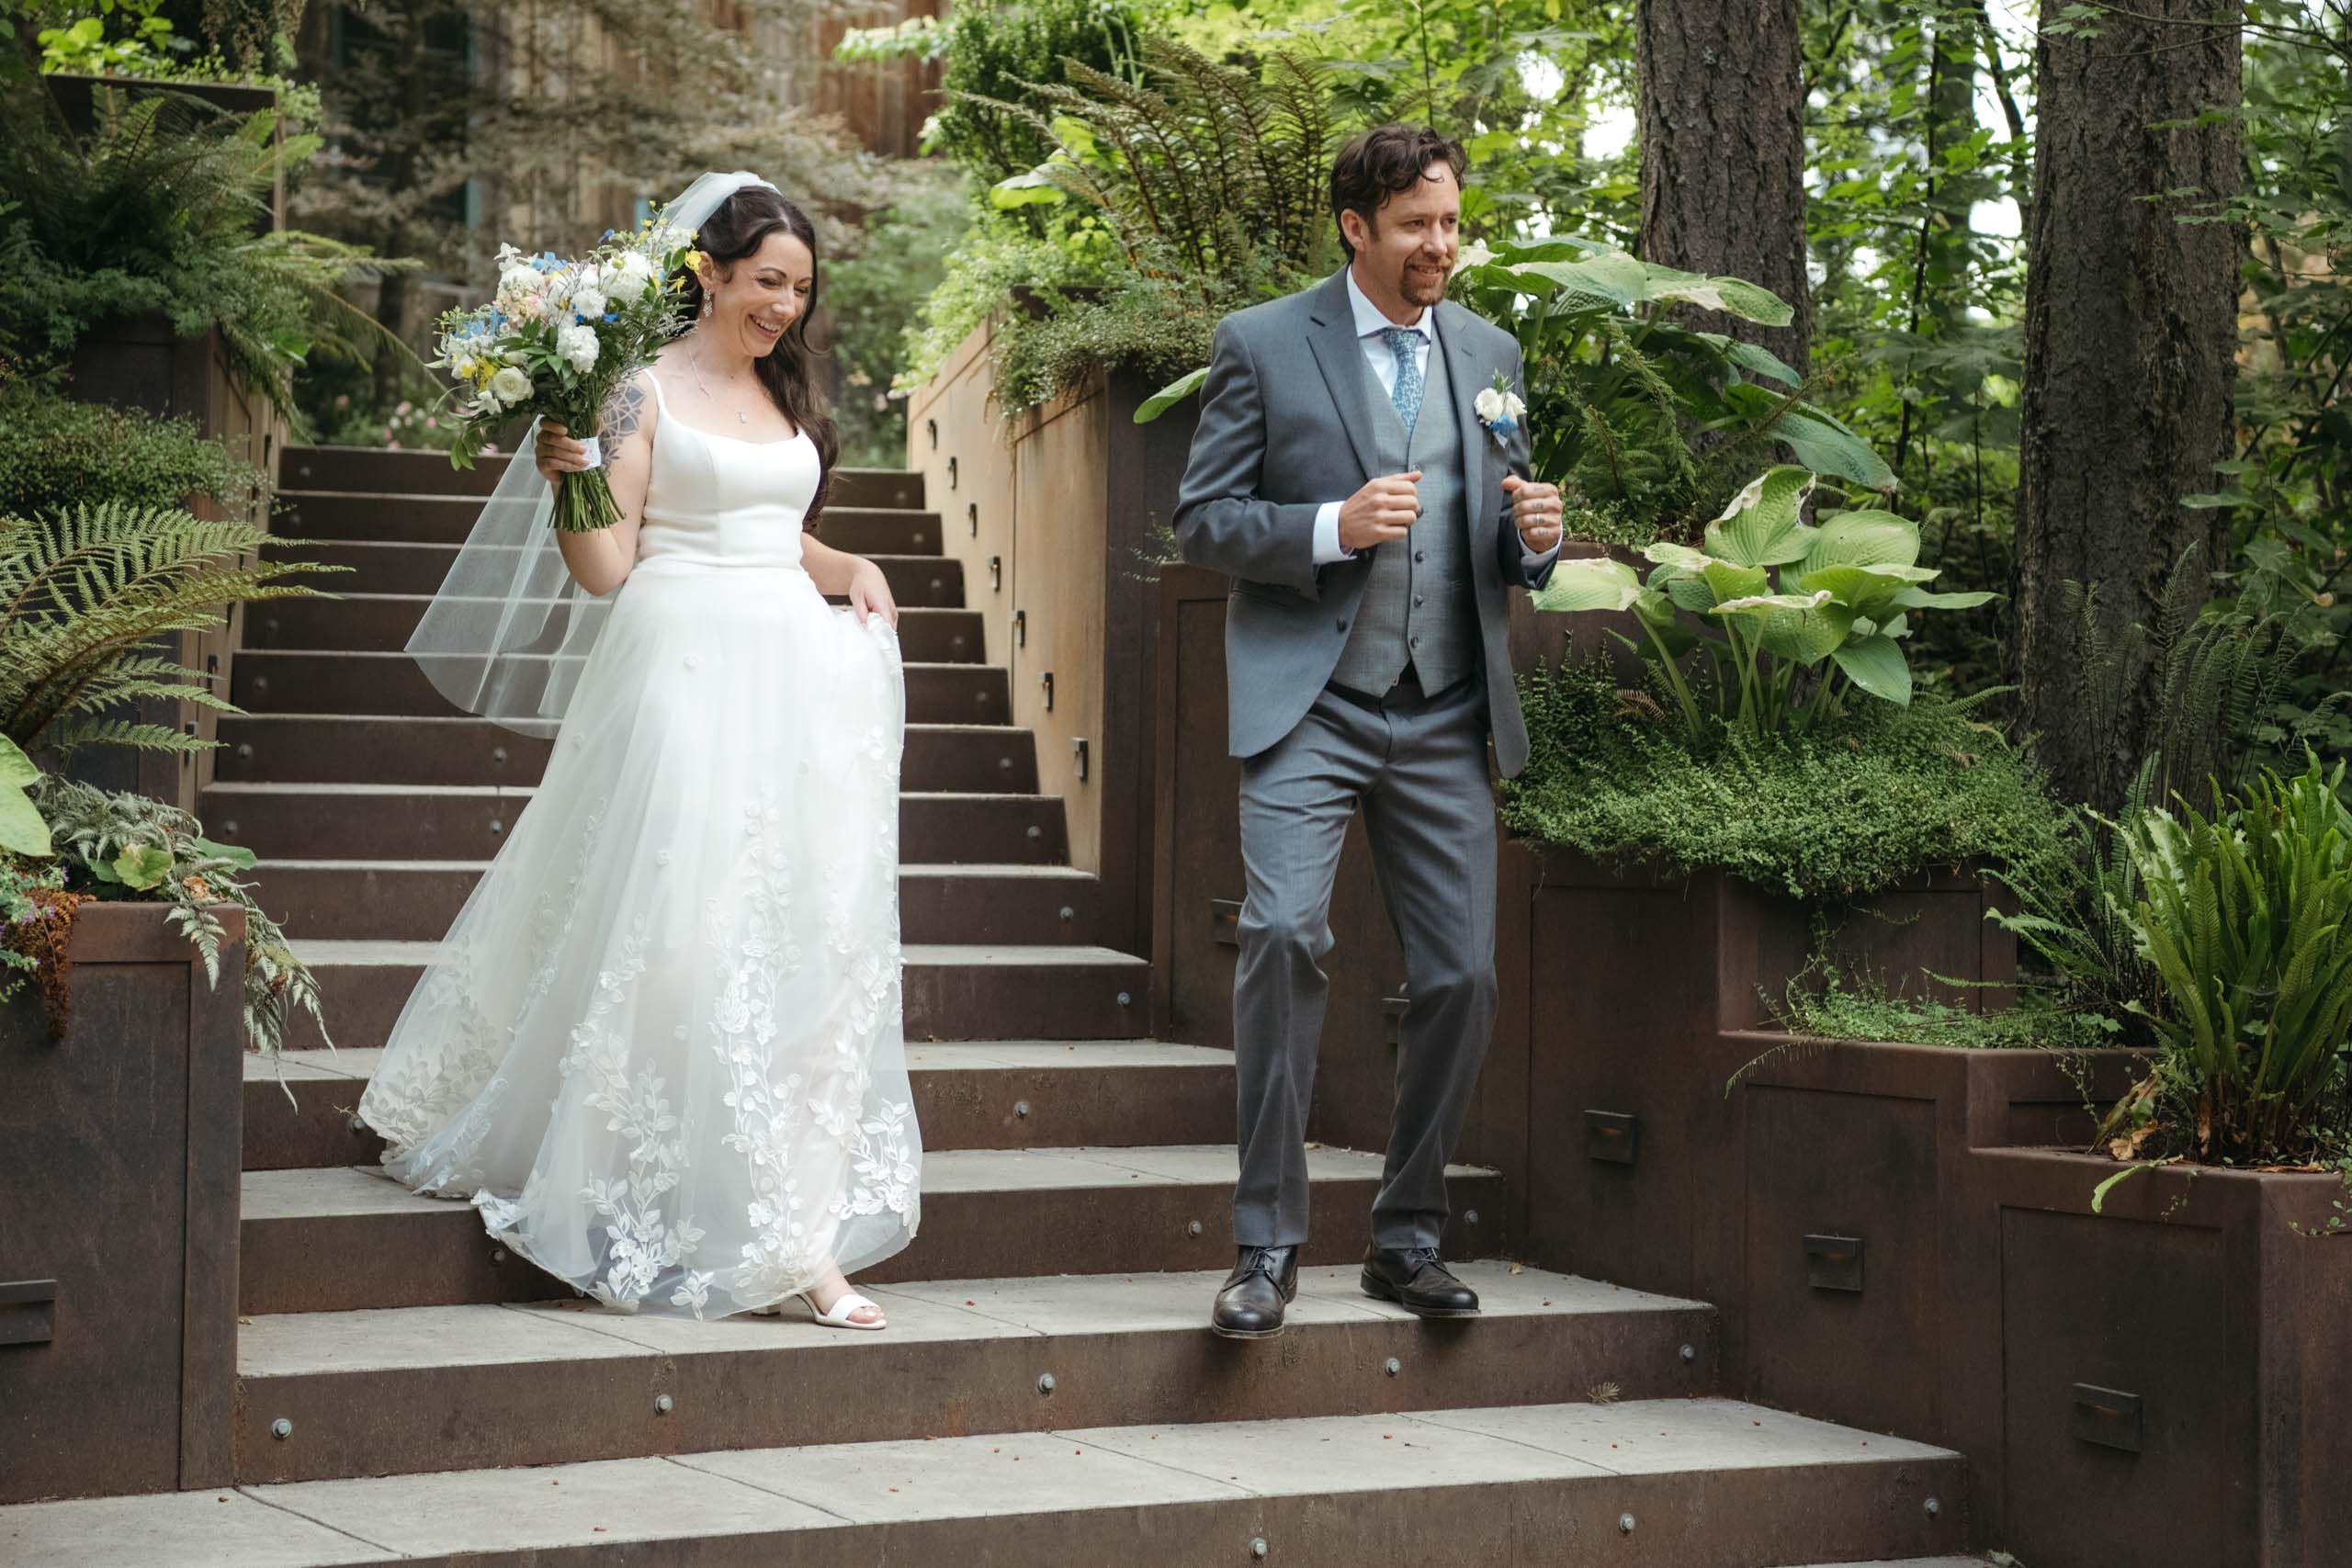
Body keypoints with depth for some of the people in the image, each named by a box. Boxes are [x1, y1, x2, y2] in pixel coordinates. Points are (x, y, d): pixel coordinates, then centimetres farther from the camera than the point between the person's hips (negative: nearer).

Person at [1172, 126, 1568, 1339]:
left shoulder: (1489, 353, 15)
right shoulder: (1262, 344, 1)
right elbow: (1203, 521, -2)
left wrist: (1534, 538, -3)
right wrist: (1333, 528, -17)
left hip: (1446, 715, 4)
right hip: (1309, 703, -4)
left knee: (1462, 976, 2)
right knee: (1285, 933, -21)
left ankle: (1407, 1239, 19)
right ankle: (1267, 1243, -9)